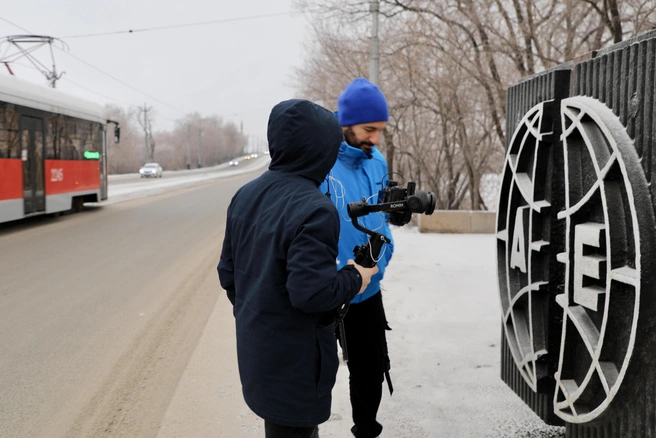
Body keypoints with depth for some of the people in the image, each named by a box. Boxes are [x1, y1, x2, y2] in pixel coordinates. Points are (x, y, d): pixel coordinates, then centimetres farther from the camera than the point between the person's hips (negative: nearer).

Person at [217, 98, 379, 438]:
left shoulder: (245, 196, 2)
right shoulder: (314, 209, -24)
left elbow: (228, 272, 8)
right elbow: (310, 292, -29)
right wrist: (354, 279, -11)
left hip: (253, 348, 8)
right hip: (295, 362, -8)